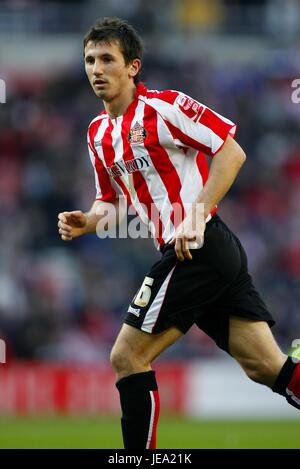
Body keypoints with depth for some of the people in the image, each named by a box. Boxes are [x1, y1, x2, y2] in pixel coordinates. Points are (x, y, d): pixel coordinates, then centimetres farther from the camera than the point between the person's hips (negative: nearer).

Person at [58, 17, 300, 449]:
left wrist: (196, 217, -18)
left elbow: (231, 151, -12)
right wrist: (85, 223, 5)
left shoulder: (163, 106, -9)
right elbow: (112, 199, 26)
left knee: (128, 357, -4)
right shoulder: (98, 134, 16)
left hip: (198, 247, -8)